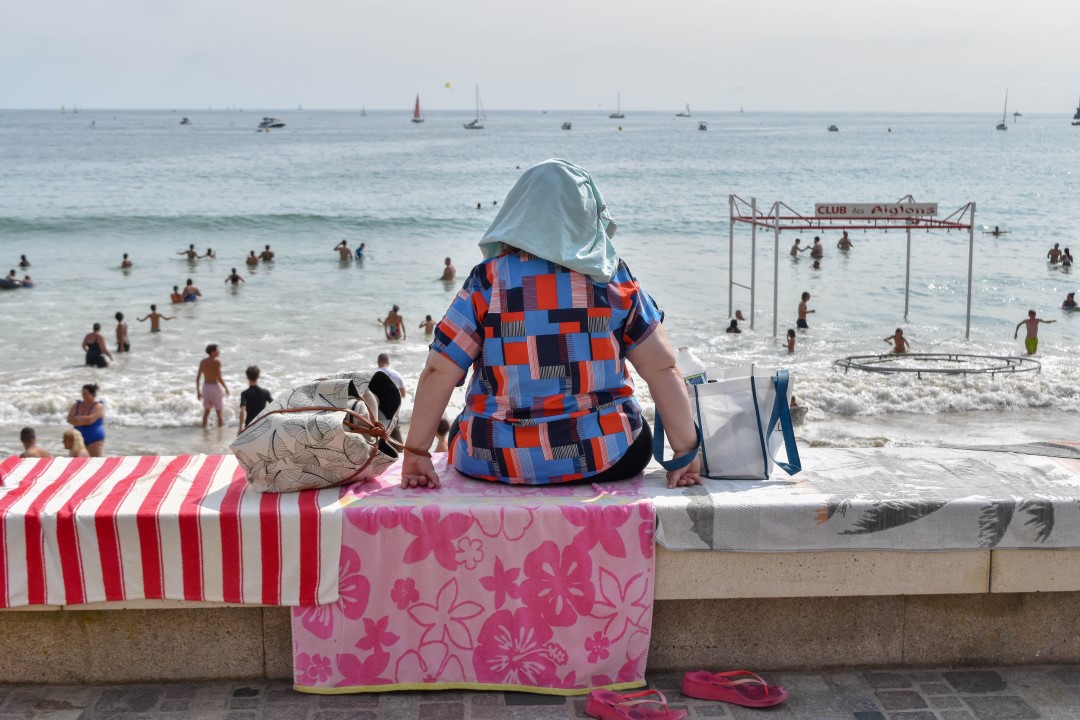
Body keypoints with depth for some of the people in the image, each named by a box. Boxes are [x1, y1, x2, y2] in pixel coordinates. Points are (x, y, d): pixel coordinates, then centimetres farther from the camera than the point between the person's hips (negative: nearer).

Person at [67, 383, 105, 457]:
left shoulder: (98, 406, -11)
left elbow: (89, 420, -24)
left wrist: (77, 418, -7)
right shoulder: (77, 405, 7)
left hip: (95, 440, -6)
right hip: (79, 440, 6)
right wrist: (83, 421, -17)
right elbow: (69, 419, -5)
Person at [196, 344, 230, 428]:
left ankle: (204, 428, 20)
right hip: (214, 386, -6)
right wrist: (226, 388, -5)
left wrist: (198, 391, 14)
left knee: (206, 410, 19)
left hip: (205, 387, 6)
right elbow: (219, 378, -18)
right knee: (219, 411, 4)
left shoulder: (203, 362, 5)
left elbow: (197, 378, 7)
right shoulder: (217, 361, -13)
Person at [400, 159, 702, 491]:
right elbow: (662, 367, -6)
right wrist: (686, 453, -1)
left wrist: (415, 452, -3)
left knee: (461, 432, 33)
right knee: (638, 436, 34)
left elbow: (439, 370, -9)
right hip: (606, 461, 1)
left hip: (497, 463, 0)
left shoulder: (487, 281, -6)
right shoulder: (615, 280, -3)